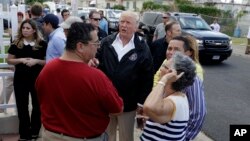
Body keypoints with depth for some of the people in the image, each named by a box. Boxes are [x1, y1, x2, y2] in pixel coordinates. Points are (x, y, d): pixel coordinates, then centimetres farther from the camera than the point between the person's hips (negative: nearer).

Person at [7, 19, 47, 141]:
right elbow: (9, 60, 4)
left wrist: (36, 61, -18)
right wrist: (20, 60, -13)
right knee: (22, 106, 7)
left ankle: (35, 131, 30)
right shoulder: (16, 43, 2)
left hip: (37, 78, -1)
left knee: (37, 105, 10)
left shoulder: (42, 44, -3)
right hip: (20, 78, 1)